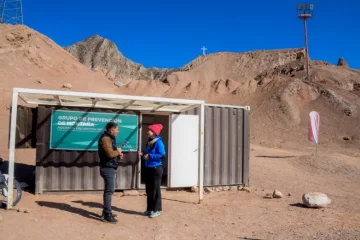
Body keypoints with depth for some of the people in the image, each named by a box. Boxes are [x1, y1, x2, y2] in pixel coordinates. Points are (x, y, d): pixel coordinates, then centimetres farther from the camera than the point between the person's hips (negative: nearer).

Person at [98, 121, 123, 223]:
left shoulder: (110, 138, 17)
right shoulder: (105, 138, -15)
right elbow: (110, 153, -26)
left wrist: (118, 155, 3)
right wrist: (118, 151, -9)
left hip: (110, 168, 11)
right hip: (108, 168, -11)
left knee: (108, 190, 15)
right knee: (109, 191, -9)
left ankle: (106, 212, 24)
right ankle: (107, 215, -5)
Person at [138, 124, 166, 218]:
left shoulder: (158, 142, -15)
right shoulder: (149, 142, 11)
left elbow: (162, 154, -23)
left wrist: (149, 156, -22)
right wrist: (143, 154, 1)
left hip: (156, 168, -9)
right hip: (148, 168, 9)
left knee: (155, 189, -1)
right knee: (148, 189, 14)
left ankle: (157, 210, 10)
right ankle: (150, 209, 25)